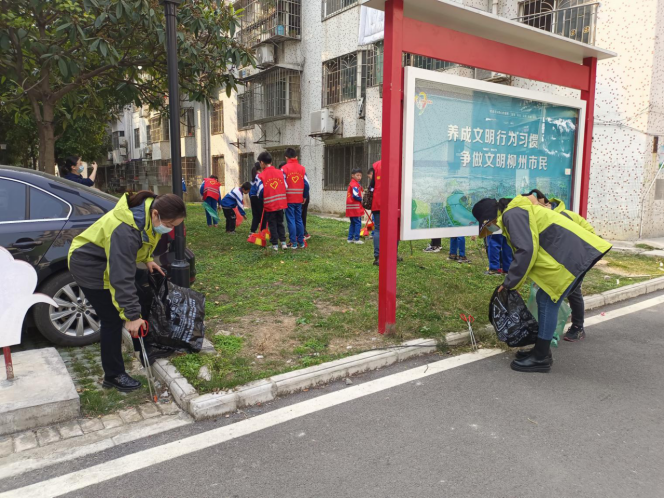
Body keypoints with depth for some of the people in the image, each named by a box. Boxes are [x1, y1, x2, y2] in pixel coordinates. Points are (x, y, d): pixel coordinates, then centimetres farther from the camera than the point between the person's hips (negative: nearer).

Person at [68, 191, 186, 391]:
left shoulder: (150, 214, -12)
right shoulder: (125, 231, -39)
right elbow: (122, 277, -38)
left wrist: (147, 259, 2)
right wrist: (131, 316, -36)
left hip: (109, 261, 9)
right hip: (89, 266, -9)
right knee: (112, 319, -5)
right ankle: (114, 375, 9)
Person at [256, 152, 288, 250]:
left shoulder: (261, 176, -10)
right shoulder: (280, 172, 0)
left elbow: (260, 191, -11)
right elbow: (286, 187, 3)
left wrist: (261, 199, 10)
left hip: (269, 204, -3)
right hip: (281, 203, 3)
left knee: (272, 224, 9)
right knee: (280, 223, 17)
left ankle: (275, 244, 11)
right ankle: (283, 242, 12)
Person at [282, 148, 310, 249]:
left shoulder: (284, 168, -6)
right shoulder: (302, 168, 5)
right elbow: (306, 184, 4)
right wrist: (304, 197, 15)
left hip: (289, 199, -3)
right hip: (299, 199, 4)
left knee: (291, 220, 1)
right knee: (299, 219, 12)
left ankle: (294, 243, 1)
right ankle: (301, 242, 14)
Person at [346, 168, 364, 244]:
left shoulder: (351, 183, 17)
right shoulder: (355, 184, -14)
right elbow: (355, 196, -22)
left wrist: (360, 199, 9)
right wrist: (361, 199, -7)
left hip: (351, 207, 10)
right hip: (355, 207, -10)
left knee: (353, 223, 15)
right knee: (358, 223, -3)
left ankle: (350, 238, 17)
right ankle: (356, 239, -1)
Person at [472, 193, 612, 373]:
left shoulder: (512, 214, -15)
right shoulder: (515, 213, 19)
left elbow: (526, 251, -23)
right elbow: (527, 249, 25)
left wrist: (510, 283, -12)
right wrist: (513, 282, 23)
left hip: (569, 255, -11)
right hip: (567, 253, 11)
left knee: (548, 302, -6)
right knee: (544, 300, 14)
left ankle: (541, 357, 2)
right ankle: (541, 350, 23)